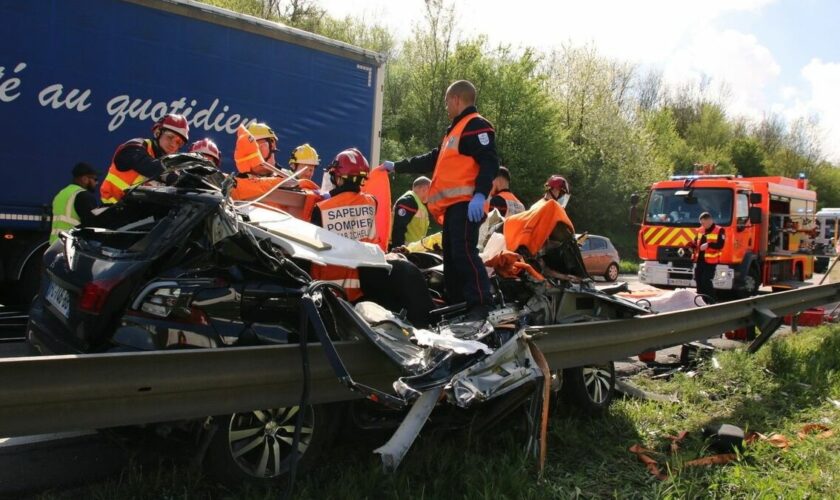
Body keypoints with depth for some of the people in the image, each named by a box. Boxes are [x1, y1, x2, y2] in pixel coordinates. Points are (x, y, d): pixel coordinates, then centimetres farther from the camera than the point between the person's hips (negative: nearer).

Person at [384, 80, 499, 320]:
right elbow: (431, 160, 35)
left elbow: (489, 162, -17)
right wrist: (397, 166, 38)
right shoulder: (455, 129, 28)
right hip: (453, 205, 11)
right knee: (451, 255, 10)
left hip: (466, 203, -11)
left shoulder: (476, 125, -4)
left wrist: (479, 195, -30)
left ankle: (482, 305, -21)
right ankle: (456, 305, 16)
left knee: (464, 252, -20)